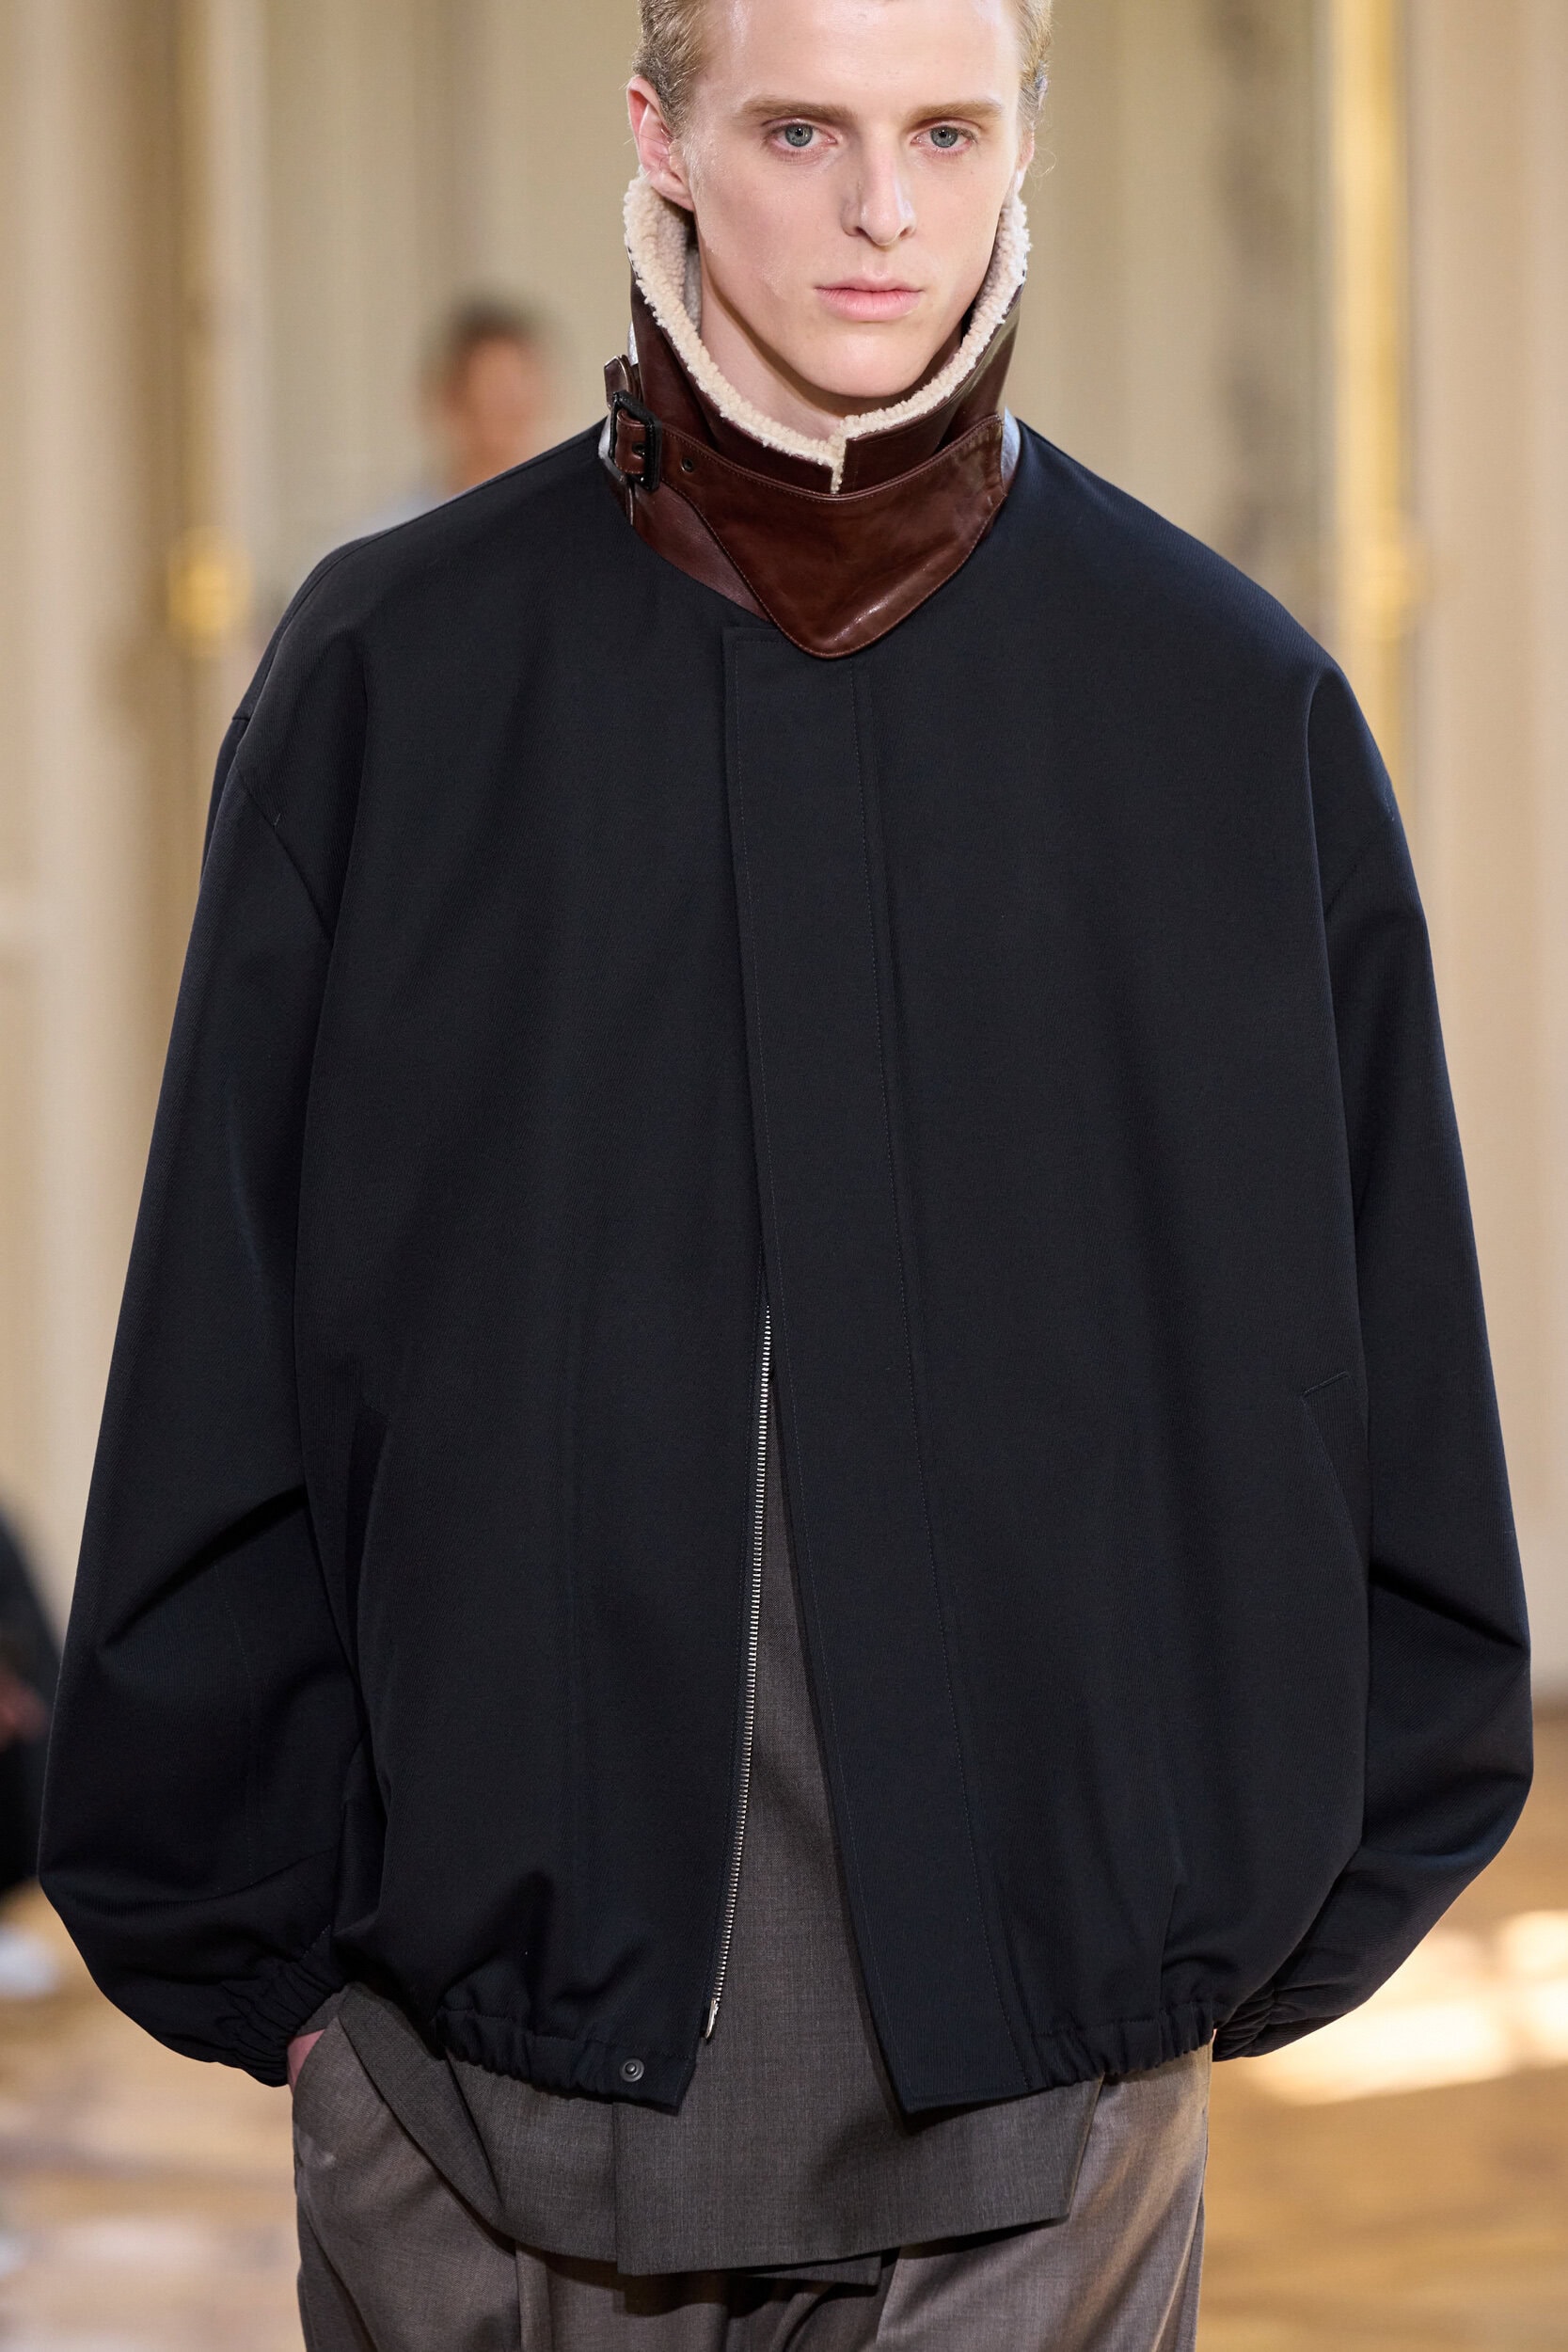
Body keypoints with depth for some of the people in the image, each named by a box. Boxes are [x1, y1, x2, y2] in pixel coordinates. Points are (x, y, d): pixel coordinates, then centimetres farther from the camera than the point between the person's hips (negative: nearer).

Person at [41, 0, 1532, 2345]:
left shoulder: (1234, 704, 3)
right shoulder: (398, 684, 2)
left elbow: (1374, 1368, 9)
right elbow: (226, 1381, 4)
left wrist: (1263, 1918, 7)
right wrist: (250, 1934, 2)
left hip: (1039, 2050, 0)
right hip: (493, 2029, 0)